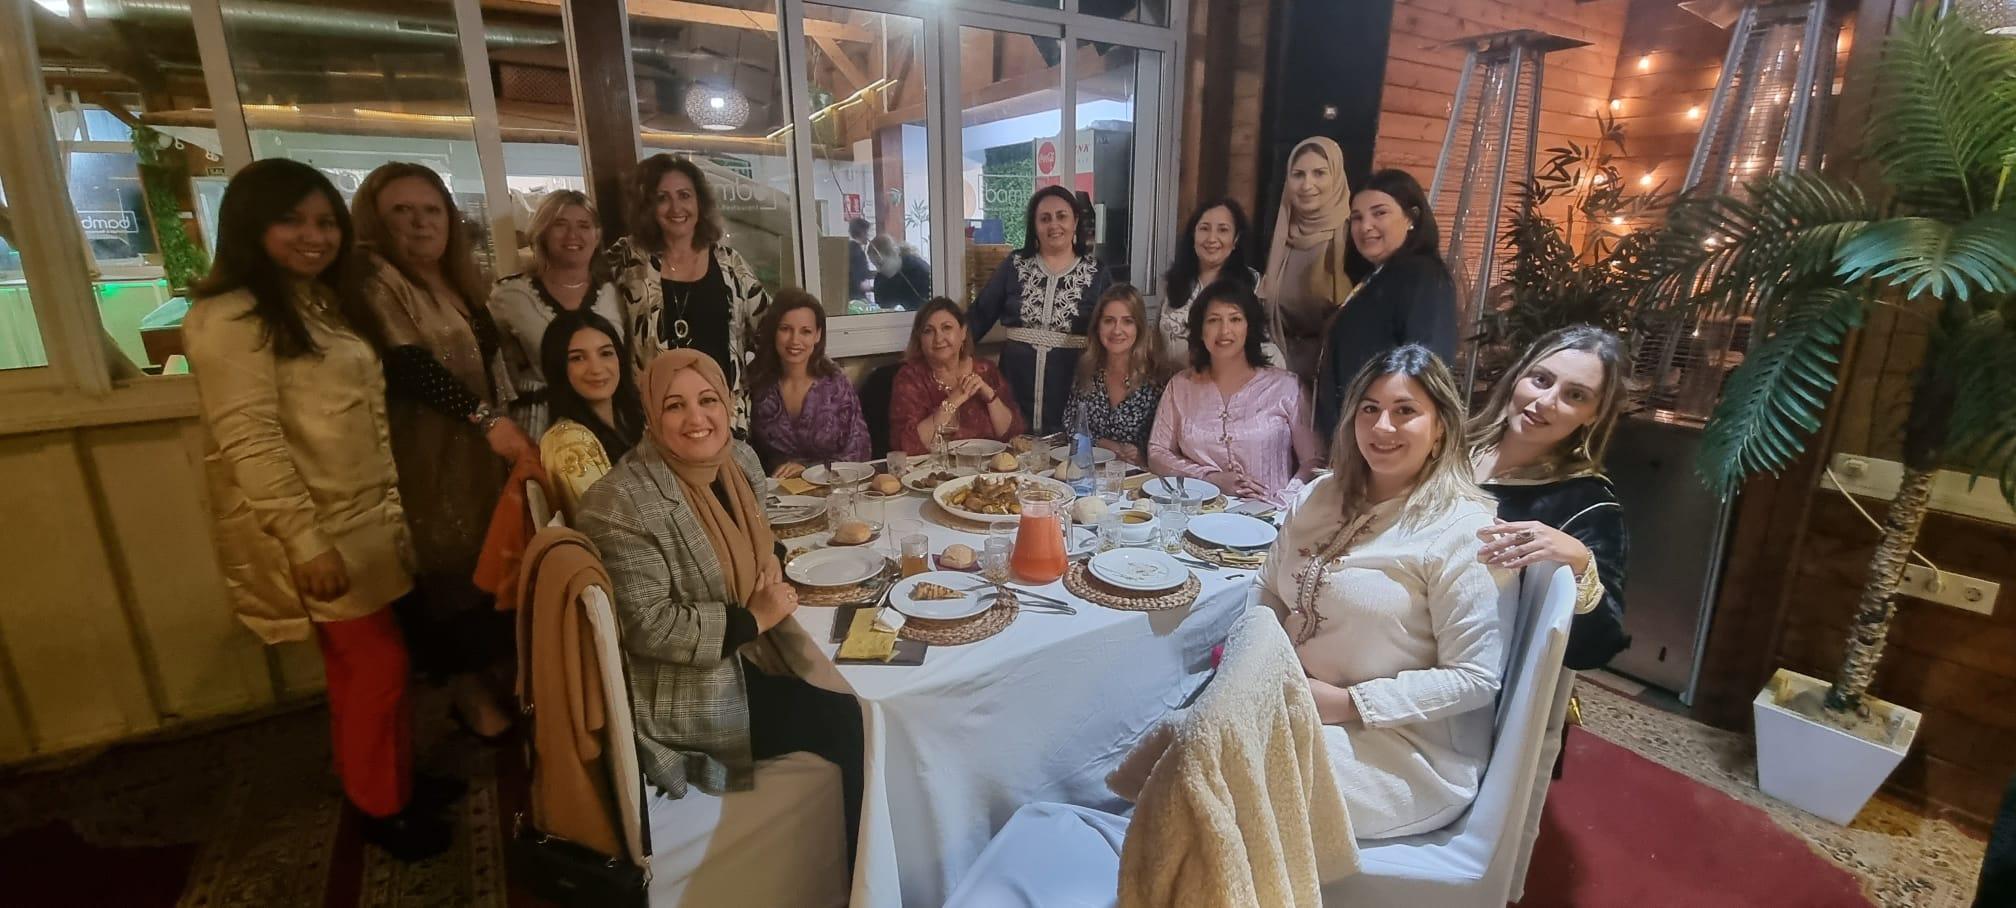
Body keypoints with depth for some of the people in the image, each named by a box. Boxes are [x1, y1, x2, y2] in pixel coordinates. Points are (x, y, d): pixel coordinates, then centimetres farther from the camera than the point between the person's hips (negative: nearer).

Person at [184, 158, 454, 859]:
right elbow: (250, 441, -21)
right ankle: (380, 805, 21)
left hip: (365, 517, 8)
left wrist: (392, 503, 13)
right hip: (314, 529, -8)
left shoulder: (325, 301, 12)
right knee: (377, 663, 1)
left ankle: (388, 782, 33)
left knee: (362, 663, 17)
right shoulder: (231, 317, -15)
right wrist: (307, 542, -24)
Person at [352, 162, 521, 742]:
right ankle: (472, 695, 14)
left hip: (483, 449, 7)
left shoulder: (460, 280, 12)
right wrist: (487, 419, -32)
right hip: (427, 456, -7)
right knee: (450, 571, 0)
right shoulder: (374, 279, -11)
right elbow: (408, 366, -23)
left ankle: (502, 679, 28)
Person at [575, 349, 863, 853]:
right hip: (687, 690, -7)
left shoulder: (738, 459, -1)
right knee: (852, 724, -13)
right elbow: (648, 627, -22)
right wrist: (753, 619, -20)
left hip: (751, 656, 8)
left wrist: (771, 569, -4)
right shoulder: (624, 503, -23)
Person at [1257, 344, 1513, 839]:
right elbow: (1268, 594, 14)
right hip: (1291, 704, 6)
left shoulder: (1463, 530, -13)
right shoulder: (1321, 496, 7)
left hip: (1409, 750, -5)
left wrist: (1347, 703, -19)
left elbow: (1475, 678, -15)